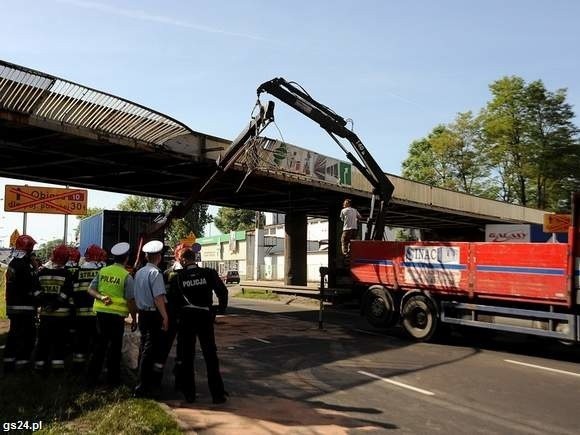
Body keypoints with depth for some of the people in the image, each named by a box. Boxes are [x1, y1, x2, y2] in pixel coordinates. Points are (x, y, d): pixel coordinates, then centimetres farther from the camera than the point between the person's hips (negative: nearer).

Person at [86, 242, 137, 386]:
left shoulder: (102, 271, 5)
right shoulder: (127, 276, -9)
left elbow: (91, 289, 1)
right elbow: (130, 301, -9)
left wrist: (101, 297, -12)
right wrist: (134, 319, 0)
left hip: (101, 312, 4)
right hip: (117, 315, -4)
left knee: (99, 344, 14)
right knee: (115, 347, 8)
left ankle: (92, 377, 19)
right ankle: (113, 378, 16)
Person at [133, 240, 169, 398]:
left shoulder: (139, 272, 9)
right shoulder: (155, 273, -15)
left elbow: (136, 295, 14)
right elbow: (158, 297, -21)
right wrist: (165, 317, -18)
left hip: (142, 313, 9)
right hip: (154, 314, -8)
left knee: (144, 347, 18)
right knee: (151, 351, -4)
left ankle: (144, 382, 30)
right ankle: (143, 387, -1)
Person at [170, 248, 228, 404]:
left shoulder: (177, 277, -4)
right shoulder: (209, 273, -5)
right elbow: (223, 291, -5)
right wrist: (221, 309, 9)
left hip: (186, 317, 0)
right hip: (205, 316, 0)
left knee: (186, 356, 13)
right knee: (210, 356, 8)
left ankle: (189, 393, 19)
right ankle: (217, 394, 9)